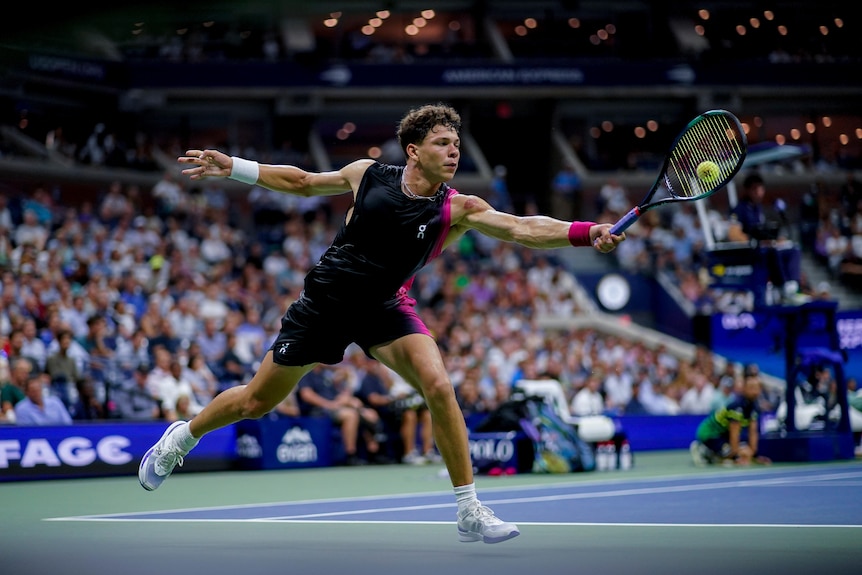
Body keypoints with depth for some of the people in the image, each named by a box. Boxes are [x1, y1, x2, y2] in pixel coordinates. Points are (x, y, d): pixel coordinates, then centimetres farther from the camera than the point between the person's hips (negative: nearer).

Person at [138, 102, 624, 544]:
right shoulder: (369, 175, -11)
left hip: (384, 308, 0)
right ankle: (182, 437, 41)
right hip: (324, 303, 0)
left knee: (438, 386, -25)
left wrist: (584, 233, -44)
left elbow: (522, 228, -29)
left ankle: (470, 513, -16)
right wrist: (232, 167, 5)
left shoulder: (457, 209, -14)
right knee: (255, 402, 10)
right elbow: (304, 182, 7)